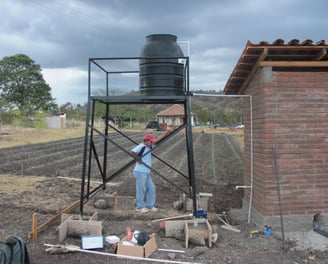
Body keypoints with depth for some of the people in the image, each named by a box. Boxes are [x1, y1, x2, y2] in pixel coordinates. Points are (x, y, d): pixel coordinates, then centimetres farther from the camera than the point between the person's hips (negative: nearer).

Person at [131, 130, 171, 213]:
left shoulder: (149, 147, 12)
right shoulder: (142, 146, -15)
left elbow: (157, 140, 18)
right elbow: (133, 151, -31)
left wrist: (165, 134, 13)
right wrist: (139, 159, -19)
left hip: (147, 173, 9)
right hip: (140, 172, -9)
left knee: (151, 188, 10)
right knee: (141, 190, -2)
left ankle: (150, 206, 20)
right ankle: (140, 207, 10)